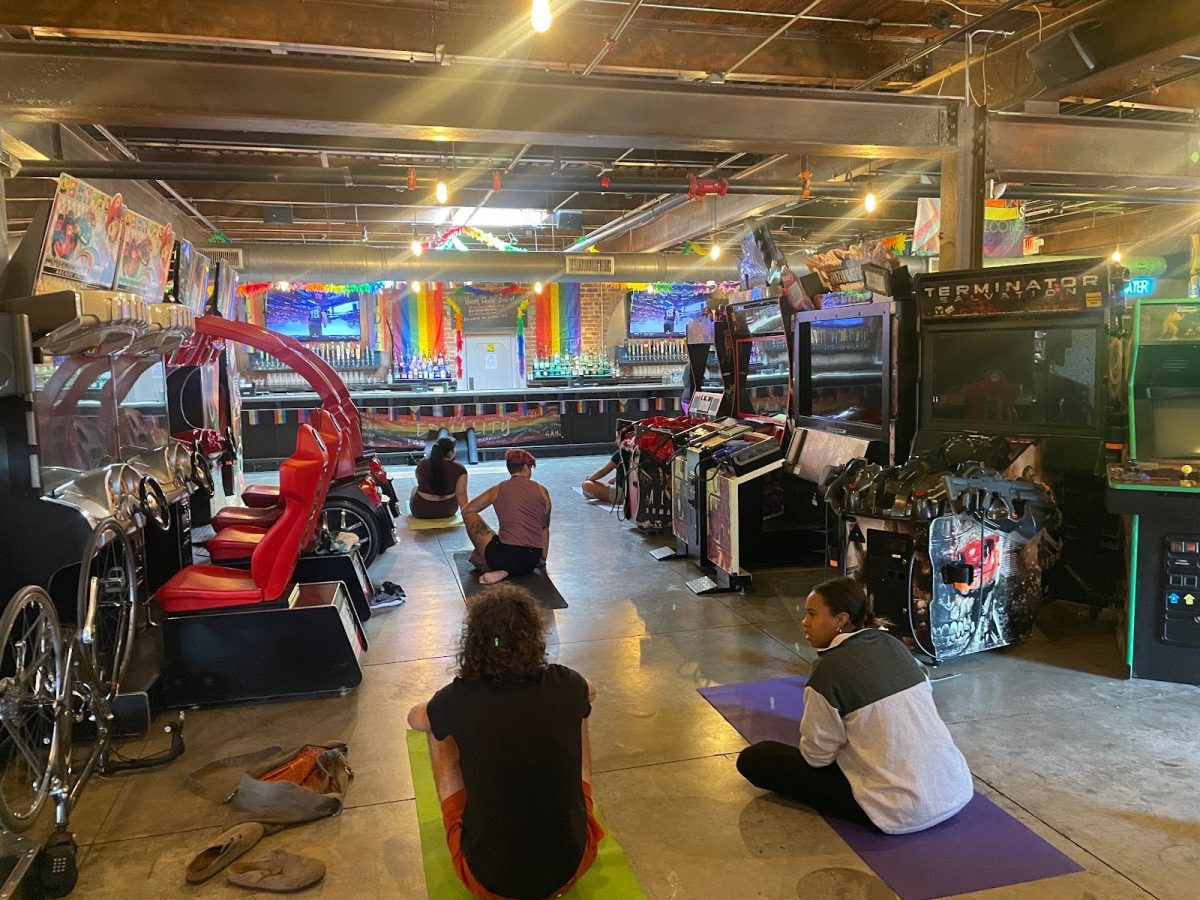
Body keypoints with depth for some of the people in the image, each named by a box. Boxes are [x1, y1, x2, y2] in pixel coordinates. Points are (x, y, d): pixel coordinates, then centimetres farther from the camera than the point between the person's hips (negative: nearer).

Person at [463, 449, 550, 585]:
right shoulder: (542, 490, 7)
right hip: (531, 563, 3)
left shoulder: (497, 490, 5)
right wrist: (543, 558, 26)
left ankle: (497, 569, 13)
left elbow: (466, 511, 18)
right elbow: (545, 528, 15)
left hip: (506, 555, -3)